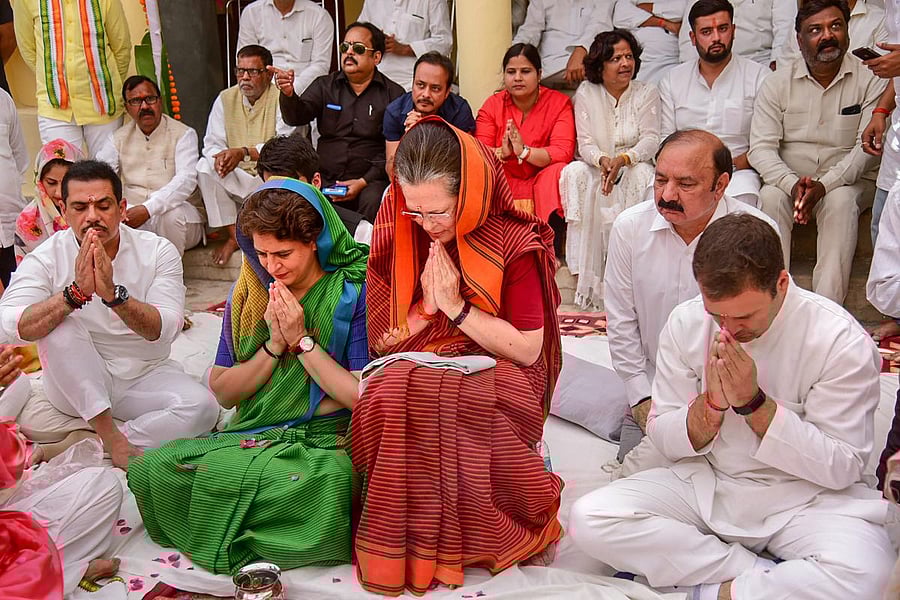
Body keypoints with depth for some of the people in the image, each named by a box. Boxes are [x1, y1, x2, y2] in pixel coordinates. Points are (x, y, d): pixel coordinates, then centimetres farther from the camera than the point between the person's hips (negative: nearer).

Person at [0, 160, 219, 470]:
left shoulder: (158, 251, -9)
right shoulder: (47, 257, -9)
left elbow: (163, 329, -20)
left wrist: (113, 294, -37)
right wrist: (76, 292, -38)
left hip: (145, 377, 1)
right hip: (78, 386, 0)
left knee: (202, 407, -27)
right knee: (59, 323, -27)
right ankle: (108, 434, -23)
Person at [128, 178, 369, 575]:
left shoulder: (353, 292, -5)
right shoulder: (248, 294, 8)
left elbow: (365, 397, -11)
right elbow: (223, 393, 6)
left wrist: (302, 340, -12)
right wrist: (274, 344, -8)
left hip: (328, 442, -4)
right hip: (253, 435, 4)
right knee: (147, 470, -18)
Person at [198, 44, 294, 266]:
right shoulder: (225, 99, 8)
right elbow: (212, 143, 4)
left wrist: (244, 153, -30)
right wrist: (219, 156, -22)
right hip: (236, 180, 4)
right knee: (204, 166, -20)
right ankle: (233, 236, -18)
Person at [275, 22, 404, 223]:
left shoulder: (393, 94, 5)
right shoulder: (324, 86, 14)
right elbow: (297, 116, -1)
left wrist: (363, 182, -11)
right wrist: (288, 94, -23)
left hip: (369, 179, -2)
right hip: (324, 179, 2)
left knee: (373, 201, -33)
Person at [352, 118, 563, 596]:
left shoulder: (513, 243, -9)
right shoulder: (399, 237, 2)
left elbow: (528, 349, -10)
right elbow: (381, 341, 5)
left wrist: (457, 307, -13)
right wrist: (425, 305, -12)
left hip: (492, 380, -3)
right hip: (412, 374, 3)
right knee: (388, 393, -33)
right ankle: (406, 539, -13)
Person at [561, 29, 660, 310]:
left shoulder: (646, 92, 2)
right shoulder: (586, 93, 3)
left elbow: (651, 139, -7)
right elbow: (585, 142, -4)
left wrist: (623, 159, -27)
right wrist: (602, 160, -28)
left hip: (634, 165, 0)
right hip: (598, 168, 1)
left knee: (641, 176, -35)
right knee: (575, 173, -31)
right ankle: (584, 271, -33)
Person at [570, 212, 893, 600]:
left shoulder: (843, 342, -15)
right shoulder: (686, 323, -6)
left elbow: (842, 468, -13)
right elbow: (663, 438, 0)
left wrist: (753, 402, -24)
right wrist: (711, 403, -21)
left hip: (802, 495, -3)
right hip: (702, 484, 4)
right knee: (588, 519, -19)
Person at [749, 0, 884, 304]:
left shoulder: (870, 79, -3)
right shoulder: (777, 83, 1)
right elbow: (761, 148, -7)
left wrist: (823, 185, -27)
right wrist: (793, 185, -26)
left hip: (847, 182, -1)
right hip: (788, 180, 1)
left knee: (841, 201, -33)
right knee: (771, 196, -30)